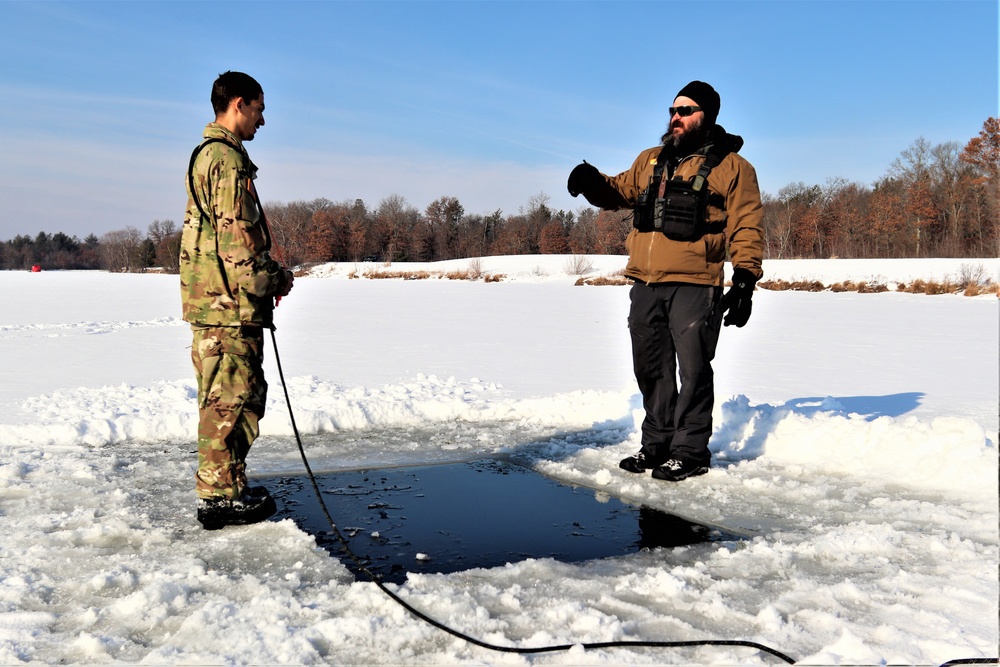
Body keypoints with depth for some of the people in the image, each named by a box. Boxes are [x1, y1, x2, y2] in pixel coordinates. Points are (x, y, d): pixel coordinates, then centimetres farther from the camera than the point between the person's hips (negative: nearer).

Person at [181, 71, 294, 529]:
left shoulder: (207, 155, 21)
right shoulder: (228, 159, -13)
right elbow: (238, 236, -19)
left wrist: (269, 275, 18)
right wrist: (272, 281, -7)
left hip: (214, 300, 11)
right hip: (229, 302, -11)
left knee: (224, 397, 16)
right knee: (230, 397, -5)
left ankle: (223, 485, 25)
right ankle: (220, 495, 2)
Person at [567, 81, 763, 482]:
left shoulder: (732, 167, 3)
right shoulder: (651, 160, 19)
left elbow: (746, 229, -3)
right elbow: (621, 191, 27)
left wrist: (745, 280, -13)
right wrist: (594, 184, 4)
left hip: (694, 285, -6)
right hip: (646, 284, 6)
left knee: (692, 368, -3)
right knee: (652, 369, 11)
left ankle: (690, 451, 8)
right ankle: (657, 444, 23)